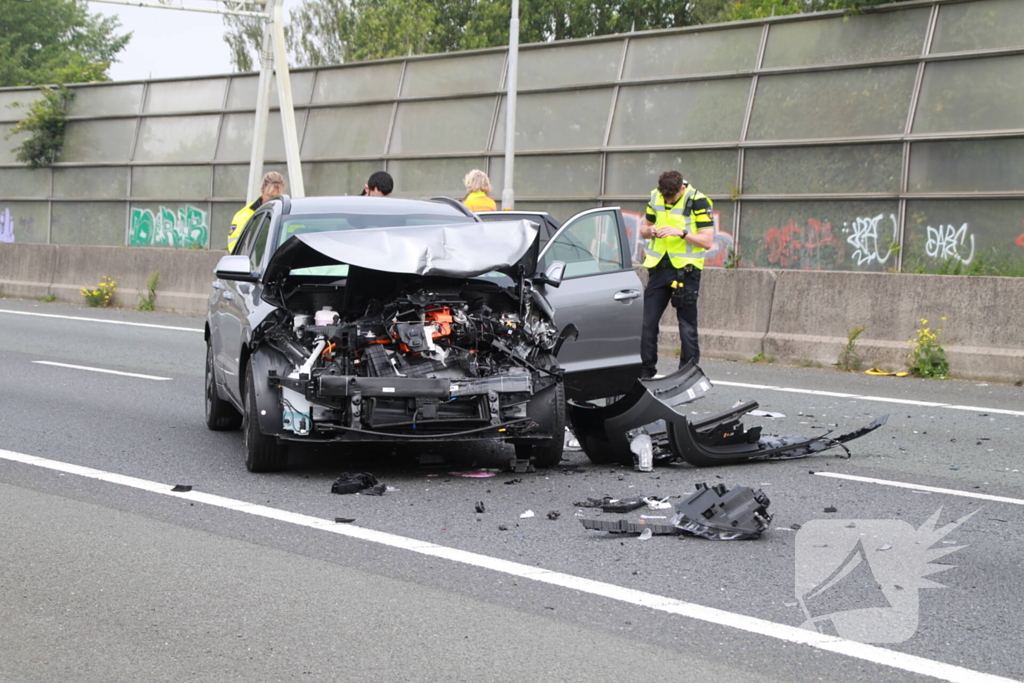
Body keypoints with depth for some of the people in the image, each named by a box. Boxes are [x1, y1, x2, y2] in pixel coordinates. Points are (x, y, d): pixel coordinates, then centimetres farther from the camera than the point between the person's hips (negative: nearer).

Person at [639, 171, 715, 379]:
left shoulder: (698, 202, -9)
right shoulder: (655, 198, 7)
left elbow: (707, 240, -12)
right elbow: (644, 228, 18)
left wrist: (681, 232, -24)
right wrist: (650, 231, -5)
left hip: (686, 270, -5)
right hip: (658, 268, 5)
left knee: (687, 326, -1)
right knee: (647, 322, 3)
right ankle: (646, 370, 11)